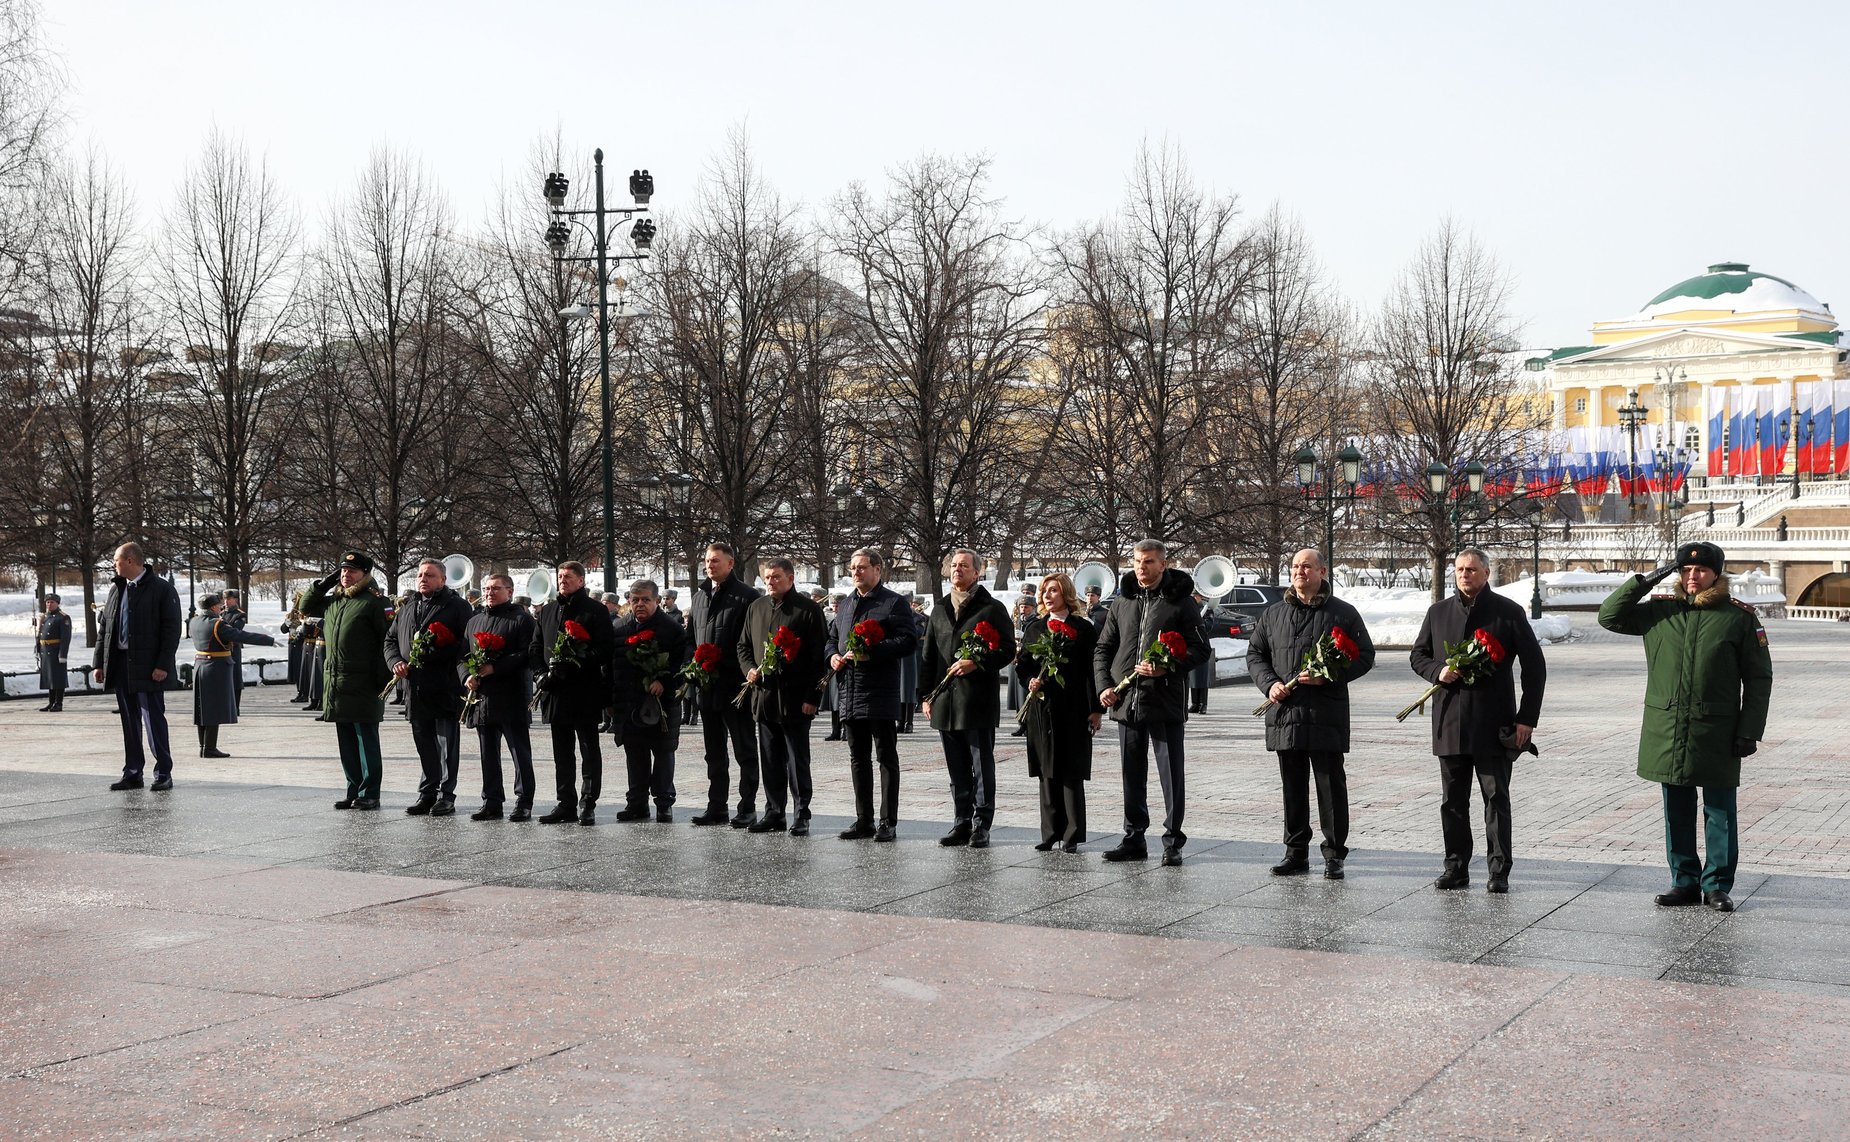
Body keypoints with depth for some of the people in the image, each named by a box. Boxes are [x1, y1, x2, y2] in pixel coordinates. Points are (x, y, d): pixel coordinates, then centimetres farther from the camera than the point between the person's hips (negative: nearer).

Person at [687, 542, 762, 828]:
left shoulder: (746, 597, -7)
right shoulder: (699, 596, 14)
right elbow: (690, 637, 18)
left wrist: (748, 678, -16)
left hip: (735, 686, -7)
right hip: (706, 686, 7)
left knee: (745, 751, 2)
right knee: (714, 752, 12)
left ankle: (747, 807, 6)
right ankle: (716, 807, 18)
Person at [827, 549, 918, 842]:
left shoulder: (894, 603, -3)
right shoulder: (846, 604, 18)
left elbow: (909, 640, -12)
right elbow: (832, 636, 27)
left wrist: (871, 653, -20)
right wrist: (833, 655, 4)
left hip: (880, 693, -7)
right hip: (849, 693, 7)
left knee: (886, 757, 0)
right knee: (858, 758, 10)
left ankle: (888, 822, 4)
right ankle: (864, 820, 17)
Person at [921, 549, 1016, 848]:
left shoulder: (992, 609, 1)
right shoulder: (939, 611, 17)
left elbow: (1007, 649, -4)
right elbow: (928, 656, 19)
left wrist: (976, 662, -17)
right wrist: (927, 695, 12)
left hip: (979, 701, -5)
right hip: (946, 701, 5)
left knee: (982, 766, 0)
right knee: (957, 770, 9)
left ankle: (981, 825, 5)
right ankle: (962, 823, 16)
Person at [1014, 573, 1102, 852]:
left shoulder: (1083, 628, 0)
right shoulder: (1034, 628, 13)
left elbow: (1092, 669, -2)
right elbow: (1022, 663, 15)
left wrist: (1096, 708, -7)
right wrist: (1030, 680, -7)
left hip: (1073, 711, -4)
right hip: (1041, 706, 4)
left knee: (1072, 773, -3)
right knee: (1047, 773, 6)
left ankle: (1072, 835, 1)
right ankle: (1051, 833, 12)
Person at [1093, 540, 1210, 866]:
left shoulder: (1181, 602, -2)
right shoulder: (1121, 602, 12)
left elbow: (1199, 649, -5)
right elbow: (1103, 649, 17)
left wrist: (1167, 668, -19)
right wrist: (1104, 685, 2)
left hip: (1165, 701, -4)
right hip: (1126, 702, 5)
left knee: (1171, 774, -1)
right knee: (1132, 775, 10)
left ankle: (1173, 842, 6)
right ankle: (1134, 839, 18)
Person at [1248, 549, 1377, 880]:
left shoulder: (1343, 613, 3)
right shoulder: (1272, 614, 13)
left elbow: (1364, 656, 2)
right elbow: (1255, 655, 16)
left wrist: (1329, 676, -13)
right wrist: (1269, 684, -3)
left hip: (1327, 716, -3)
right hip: (1285, 714, 3)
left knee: (1332, 786, -1)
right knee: (1293, 787, 9)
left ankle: (1334, 855, 6)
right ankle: (1296, 852, 17)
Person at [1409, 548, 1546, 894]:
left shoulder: (1509, 613, 0)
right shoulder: (1438, 612, 10)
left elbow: (1534, 666, 1)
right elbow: (1418, 655, 18)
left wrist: (1527, 718, -5)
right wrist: (1438, 671, -6)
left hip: (1494, 723, -3)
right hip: (1450, 722, 3)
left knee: (1496, 798, 0)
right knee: (1452, 800, 7)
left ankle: (1499, 871, 5)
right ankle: (1456, 866, 15)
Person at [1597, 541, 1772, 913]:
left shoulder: (1740, 617, -1)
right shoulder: (1660, 612, 8)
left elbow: (1759, 679, 1)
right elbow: (1609, 616, 11)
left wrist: (1750, 731, -6)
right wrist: (1645, 582, 1)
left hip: (1717, 736, -3)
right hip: (1666, 733, 3)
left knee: (1719, 813, 4)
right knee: (1677, 813, 10)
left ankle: (1716, 885, 14)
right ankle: (1685, 882, 20)